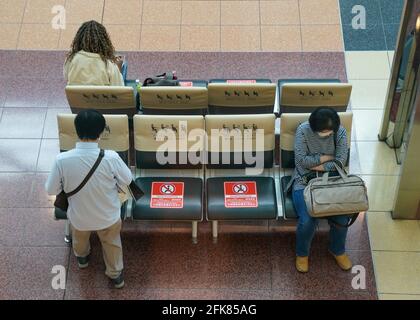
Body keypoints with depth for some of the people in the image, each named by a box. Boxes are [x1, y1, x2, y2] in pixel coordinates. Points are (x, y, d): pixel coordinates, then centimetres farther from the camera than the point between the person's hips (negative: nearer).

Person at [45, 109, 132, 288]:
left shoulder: (62, 160, -29)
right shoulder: (111, 158, -31)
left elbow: (51, 190, -13)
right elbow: (127, 181, -12)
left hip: (79, 217, 1)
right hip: (108, 216, -1)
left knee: (79, 239, 37)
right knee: (111, 243, 32)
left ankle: (82, 258, 67)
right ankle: (115, 274, 52)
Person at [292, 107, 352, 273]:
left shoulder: (340, 132, -7)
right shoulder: (303, 130, -14)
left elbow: (341, 161, -10)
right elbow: (301, 160, -18)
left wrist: (318, 167, -17)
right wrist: (326, 157, -13)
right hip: (304, 181, -2)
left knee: (342, 218, -17)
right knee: (308, 221, -25)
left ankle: (338, 250, 15)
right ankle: (302, 253, 7)